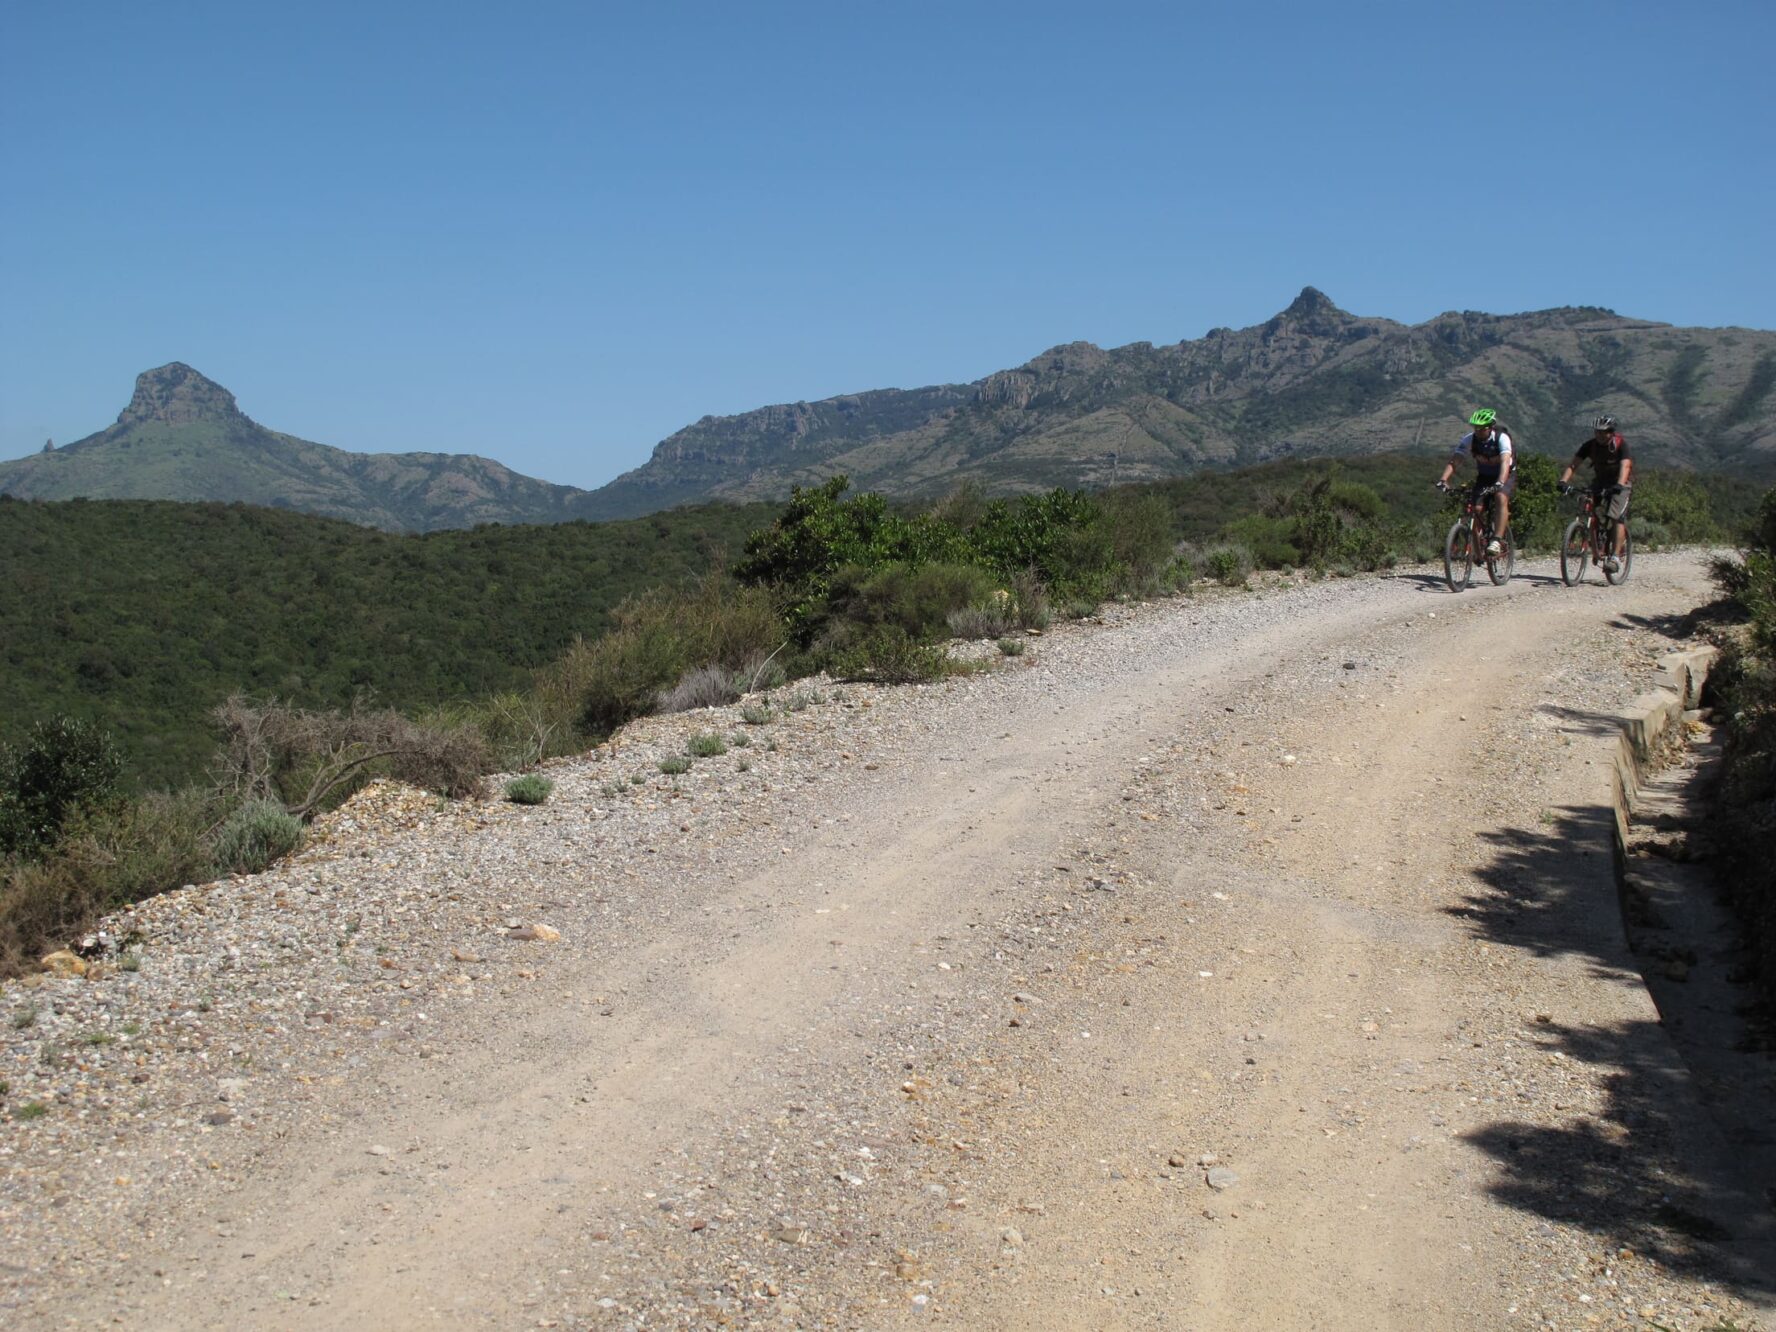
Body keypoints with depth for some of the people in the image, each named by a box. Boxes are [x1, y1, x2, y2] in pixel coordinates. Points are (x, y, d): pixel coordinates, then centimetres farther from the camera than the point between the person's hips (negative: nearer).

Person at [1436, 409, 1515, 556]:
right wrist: (1443, 479, -43)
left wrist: (1500, 483, -57)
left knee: (1501, 498, -32)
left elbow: (1505, 462, -40)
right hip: (1483, 477, 4)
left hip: (1505, 476, -3)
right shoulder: (1469, 439, -18)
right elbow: (1454, 461, -25)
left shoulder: (1502, 438, -27)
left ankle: (1496, 542, -39)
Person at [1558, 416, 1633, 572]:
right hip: (1600, 481, 4)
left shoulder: (1621, 444, -21)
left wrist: (1619, 485, -52)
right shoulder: (1590, 445, -12)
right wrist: (1563, 481, -35)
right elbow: (1573, 464, -18)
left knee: (1617, 517, -21)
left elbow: (1625, 466, -35)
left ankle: (1615, 557, -23)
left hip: (1619, 483, -4)